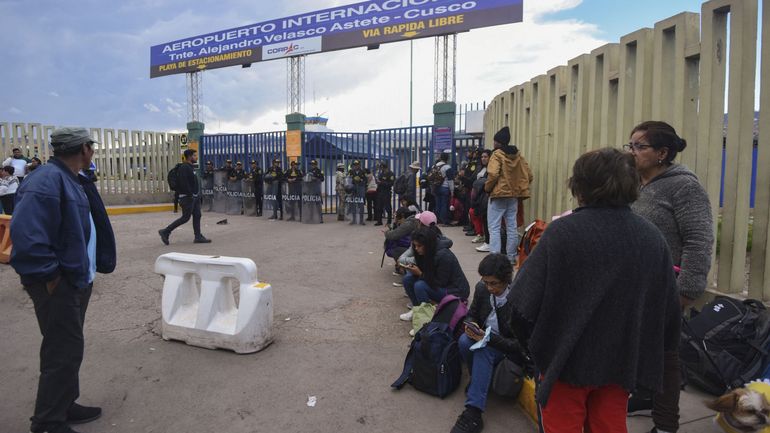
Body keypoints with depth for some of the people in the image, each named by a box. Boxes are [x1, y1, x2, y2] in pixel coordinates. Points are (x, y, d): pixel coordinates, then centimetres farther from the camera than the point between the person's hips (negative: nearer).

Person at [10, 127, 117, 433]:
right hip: (58, 286, -10)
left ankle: (64, 406, 36)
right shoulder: (47, 181, -21)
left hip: (77, 280, 10)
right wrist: (48, 276, -22)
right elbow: (26, 235, -29)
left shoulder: (68, 180, 12)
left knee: (68, 349, 20)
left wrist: (84, 271, 15)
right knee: (64, 352, -1)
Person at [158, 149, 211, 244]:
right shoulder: (184, 168, -15)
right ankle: (165, 232, 4)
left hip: (194, 197, 10)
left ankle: (198, 237, 9)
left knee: (197, 216, 7)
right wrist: (190, 194, -23)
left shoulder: (190, 167, 16)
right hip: (187, 197, -10)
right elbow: (183, 183, -24)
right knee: (185, 217, -5)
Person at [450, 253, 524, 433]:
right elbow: (472, 314, 8)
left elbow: (519, 344, -20)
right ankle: (479, 382, -3)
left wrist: (489, 338, -33)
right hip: (484, 337, 5)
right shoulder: (482, 288, -9)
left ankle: (473, 413, -34)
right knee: (464, 341, -28)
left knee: (483, 350, -36)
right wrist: (471, 325, -16)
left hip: (507, 349, -5)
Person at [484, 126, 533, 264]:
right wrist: (518, 187, 16)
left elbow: (493, 174, -23)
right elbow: (529, 175, 7)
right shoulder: (518, 155, 8)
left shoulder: (497, 154, -10)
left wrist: (487, 187, -8)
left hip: (499, 194, -6)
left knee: (494, 227, -3)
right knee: (512, 227, 13)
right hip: (514, 195, 6)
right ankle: (511, 256, 21)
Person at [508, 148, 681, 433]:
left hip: (566, 359, -4)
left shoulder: (562, 232, -19)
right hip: (621, 362, 4)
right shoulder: (653, 237, -3)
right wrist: (650, 353, 18)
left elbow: (524, 301, -19)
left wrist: (533, 344, 0)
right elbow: (669, 308, 2)